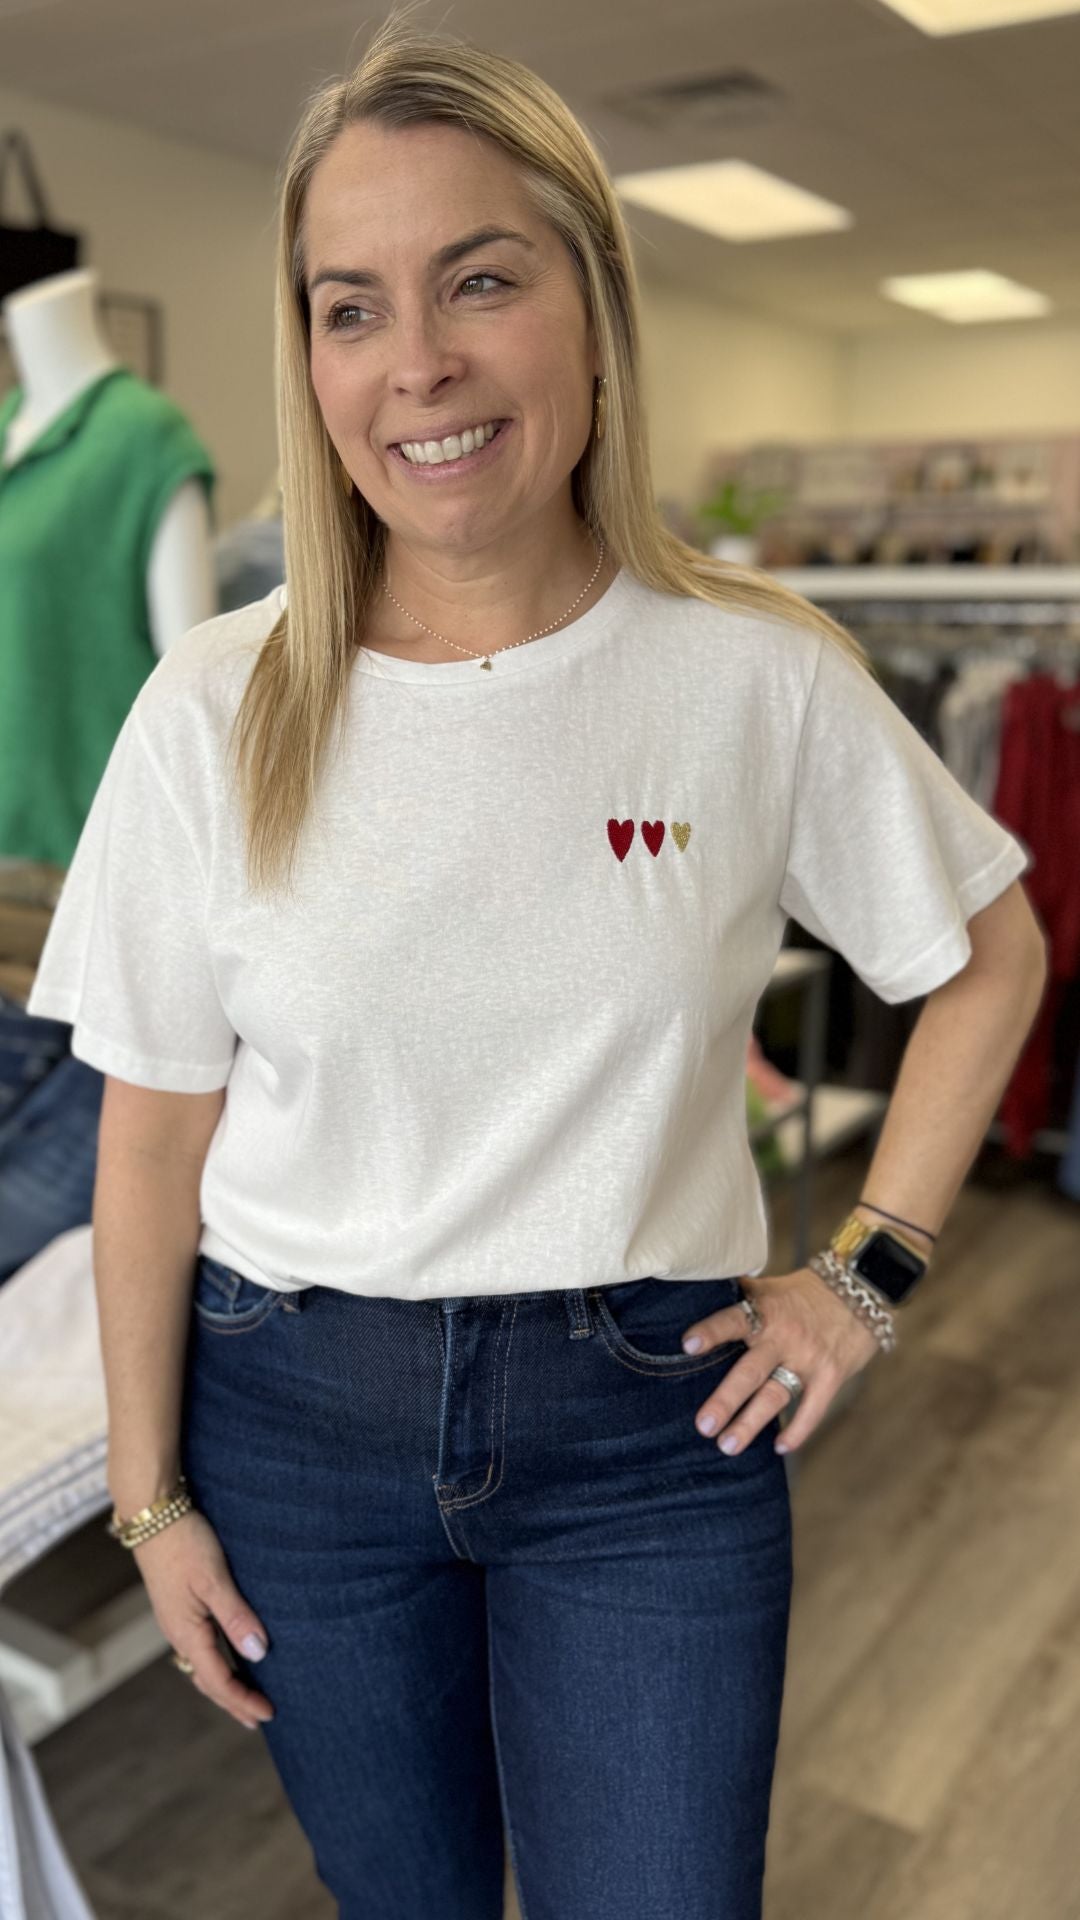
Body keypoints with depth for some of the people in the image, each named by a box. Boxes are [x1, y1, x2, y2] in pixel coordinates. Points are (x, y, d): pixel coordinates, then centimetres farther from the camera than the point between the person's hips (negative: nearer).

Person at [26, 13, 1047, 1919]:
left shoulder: (764, 676, -10)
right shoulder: (218, 712, -9)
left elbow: (992, 959, 5)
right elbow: (155, 1134, -2)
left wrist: (867, 1270, 0)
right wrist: (153, 1494, 2)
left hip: (650, 1422, 0)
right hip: (296, 1406, 1)